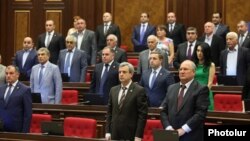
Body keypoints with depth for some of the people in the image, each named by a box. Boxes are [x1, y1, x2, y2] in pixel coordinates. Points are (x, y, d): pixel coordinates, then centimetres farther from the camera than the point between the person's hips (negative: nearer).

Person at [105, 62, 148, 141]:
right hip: (115, 135, 5)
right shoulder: (113, 90, 12)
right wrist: (108, 132, 6)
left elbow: (142, 115, -9)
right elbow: (109, 113, 15)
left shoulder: (139, 90, -5)